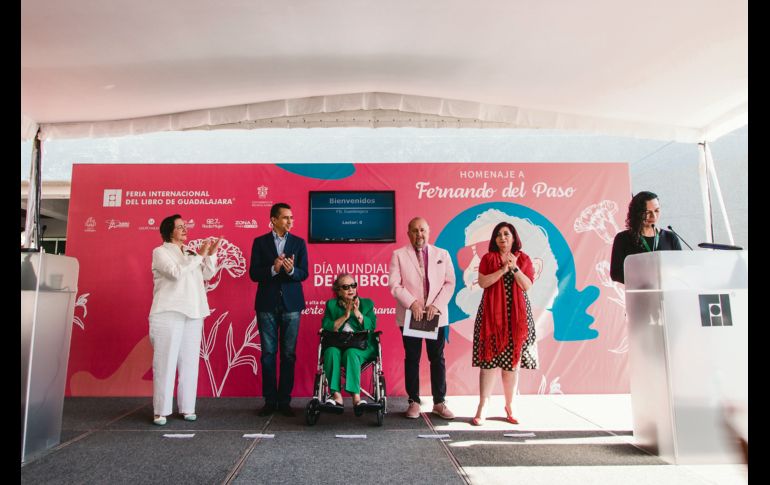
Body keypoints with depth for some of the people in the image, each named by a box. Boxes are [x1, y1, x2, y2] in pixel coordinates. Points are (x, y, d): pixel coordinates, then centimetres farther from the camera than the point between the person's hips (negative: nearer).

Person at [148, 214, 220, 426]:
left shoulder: (190, 254, 16)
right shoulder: (160, 252, 0)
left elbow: (207, 275, 11)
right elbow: (176, 272, -15)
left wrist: (211, 254, -2)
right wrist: (200, 255, -14)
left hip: (192, 314, 5)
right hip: (169, 314, -5)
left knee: (189, 362, 4)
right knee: (166, 362, -4)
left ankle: (187, 408, 10)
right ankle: (161, 411, 3)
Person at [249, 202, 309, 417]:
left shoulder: (299, 242, 5)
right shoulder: (260, 242, 3)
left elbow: (304, 273, -1)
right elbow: (253, 273, -4)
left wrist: (291, 270, -22)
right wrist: (273, 269, -21)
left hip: (291, 304, 1)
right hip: (267, 304, -1)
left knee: (288, 354, 4)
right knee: (268, 353, 5)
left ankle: (284, 400, 13)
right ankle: (270, 400, 14)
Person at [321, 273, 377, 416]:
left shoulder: (367, 303, 16)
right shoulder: (331, 305, 17)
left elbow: (371, 327, 2)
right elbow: (326, 327, 1)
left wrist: (358, 313, -10)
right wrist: (345, 316, -8)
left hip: (361, 347, -1)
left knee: (351, 353, -34)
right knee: (331, 351, -33)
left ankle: (356, 395, -35)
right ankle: (336, 395, -33)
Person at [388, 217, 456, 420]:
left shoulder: (442, 254, 9)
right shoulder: (399, 255, 3)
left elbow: (449, 283, 3)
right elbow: (395, 285, -5)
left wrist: (437, 305, -10)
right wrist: (412, 304, -16)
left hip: (437, 315, 2)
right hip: (409, 315, -1)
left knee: (437, 359, 6)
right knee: (412, 359, 6)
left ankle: (439, 403, 16)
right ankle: (414, 402, 15)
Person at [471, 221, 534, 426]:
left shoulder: (523, 259, 8)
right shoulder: (488, 258, 6)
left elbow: (527, 286, -2)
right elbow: (482, 282, -8)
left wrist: (514, 268, -13)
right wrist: (503, 269, -15)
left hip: (516, 316, 1)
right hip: (492, 315, -1)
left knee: (512, 361, 5)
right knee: (489, 360, -4)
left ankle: (510, 406, 17)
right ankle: (482, 407, 0)